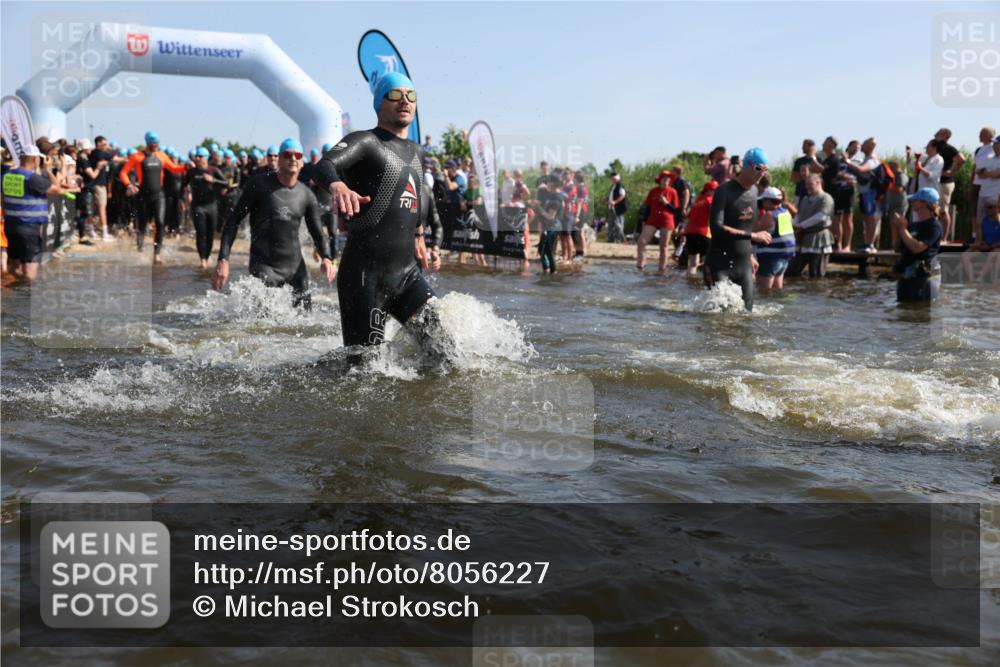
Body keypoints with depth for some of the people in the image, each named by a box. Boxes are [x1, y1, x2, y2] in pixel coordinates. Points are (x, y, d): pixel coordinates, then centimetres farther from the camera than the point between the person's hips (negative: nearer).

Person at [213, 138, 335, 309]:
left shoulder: (306, 195, 4)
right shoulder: (260, 184, -6)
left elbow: (317, 232, 12)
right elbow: (233, 220, -4)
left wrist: (327, 258, -10)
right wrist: (223, 259, -13)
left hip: (295, 265, 4)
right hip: (264, 266, -4)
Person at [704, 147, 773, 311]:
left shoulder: (754, 191, 11)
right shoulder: (724, 191, -12)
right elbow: (716, 227, -25)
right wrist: (752, 236, -25)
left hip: (743, 263, 7)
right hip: (720, 262, -7)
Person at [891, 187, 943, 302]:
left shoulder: (934, 226, -9)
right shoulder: (913, 225, 14)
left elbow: (917, 247, -22)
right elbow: (897, 249, 17)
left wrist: (902, 228, -13)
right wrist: (898, 229, 2)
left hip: (924, 277, -8)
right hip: (905, 276, 9)